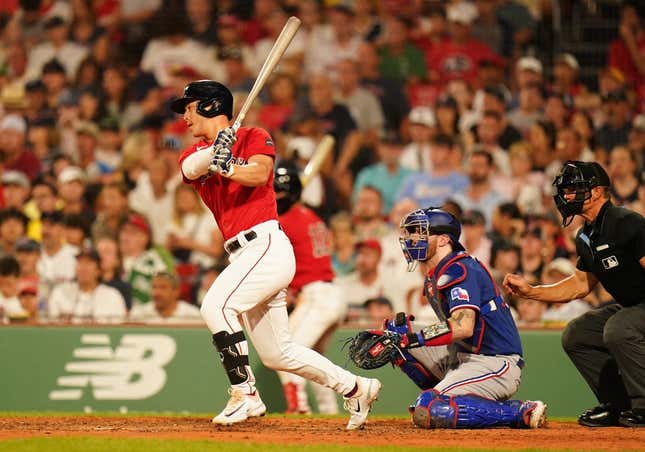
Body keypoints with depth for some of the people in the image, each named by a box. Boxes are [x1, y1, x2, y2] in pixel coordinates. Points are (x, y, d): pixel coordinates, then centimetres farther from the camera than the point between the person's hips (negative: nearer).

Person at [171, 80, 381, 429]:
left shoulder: (254, 137, 3)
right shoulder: (194, 154, 17)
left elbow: (259, 173, -17)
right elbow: (191, 167, -8)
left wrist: (229, 168, -36)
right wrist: (213, 153, -29)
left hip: (266, 243, -7)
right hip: (242, 255, 7)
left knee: (216, 305, -26)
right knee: (277, 354, 9)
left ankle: (245, 395, -24)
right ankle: (356, 388, 21)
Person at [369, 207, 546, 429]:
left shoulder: (460, 270, -16)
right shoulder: (433, 278, 16)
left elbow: (463, 327, -29)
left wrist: (411, 338, -29)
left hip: (496, 364, -10)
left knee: (427, 412, -28)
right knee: (394, 330, 10)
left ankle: (522, 412, -17)